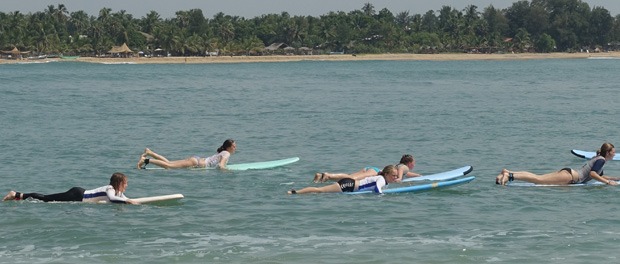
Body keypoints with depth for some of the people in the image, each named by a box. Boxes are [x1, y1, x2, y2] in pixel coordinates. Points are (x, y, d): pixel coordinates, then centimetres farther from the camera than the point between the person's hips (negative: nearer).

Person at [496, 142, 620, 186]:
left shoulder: (597, 159, 25)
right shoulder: (601, 160, -5)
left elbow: (599, 176, 38)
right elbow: (592, 174, -18)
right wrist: (607, 182, -14)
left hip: (566, 172, 8)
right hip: (569, 175, -8)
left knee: (537, 178, 0)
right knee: (539, 179, -20)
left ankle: (508, 172, -8)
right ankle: (510, 176, -33)